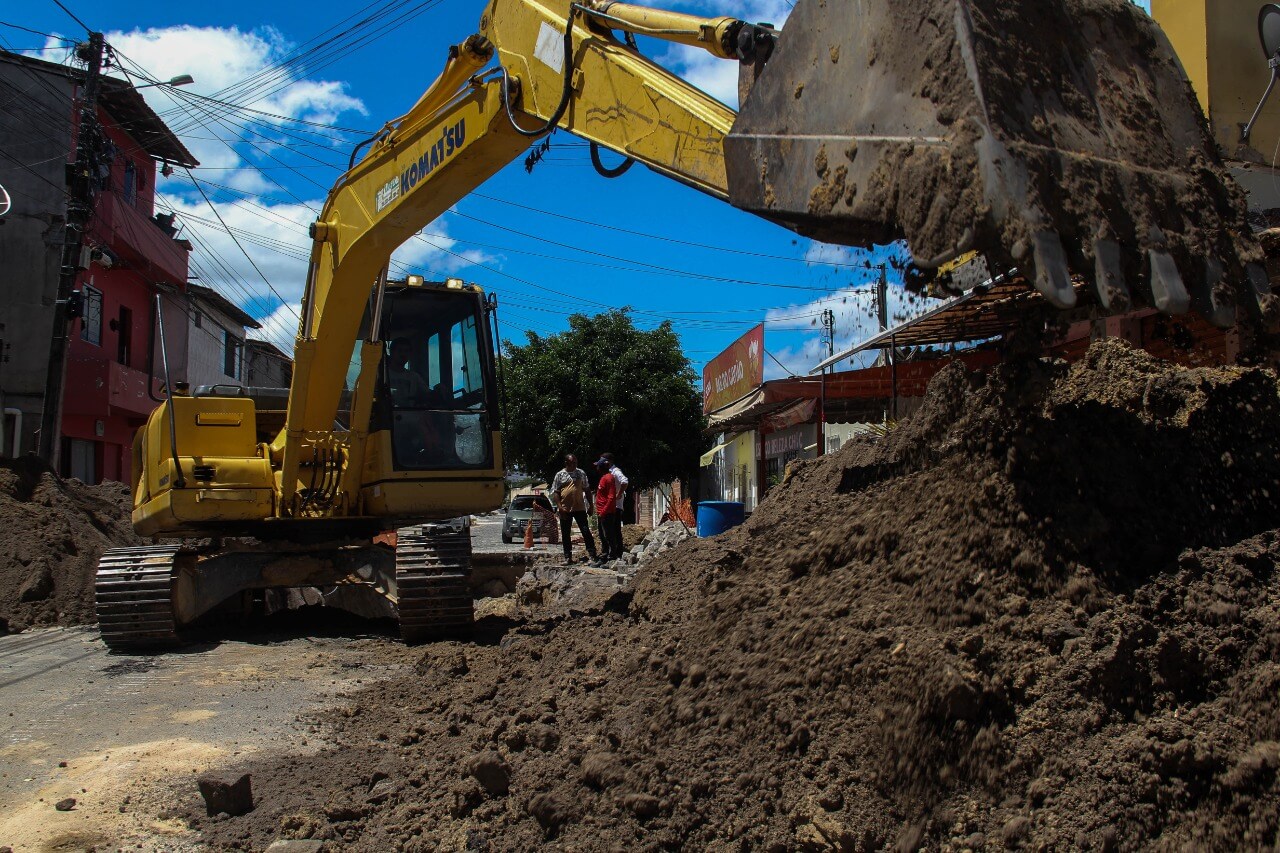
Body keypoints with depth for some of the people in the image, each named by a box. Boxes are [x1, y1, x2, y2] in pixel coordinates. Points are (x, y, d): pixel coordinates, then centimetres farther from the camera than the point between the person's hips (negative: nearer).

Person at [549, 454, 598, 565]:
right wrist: (560, 507, -11)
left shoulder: (581, 473, 7)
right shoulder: (560, 475, 1)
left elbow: (587, 489, 13)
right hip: (565, 509, 0)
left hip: (579, 508, 0)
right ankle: (568, 558, 13)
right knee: (565, 535, 5)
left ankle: (592, 555, 0)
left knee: (586, 531, -3)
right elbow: (555, 492, -1)